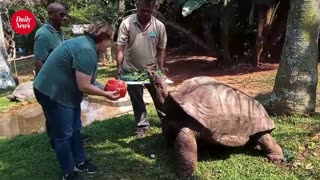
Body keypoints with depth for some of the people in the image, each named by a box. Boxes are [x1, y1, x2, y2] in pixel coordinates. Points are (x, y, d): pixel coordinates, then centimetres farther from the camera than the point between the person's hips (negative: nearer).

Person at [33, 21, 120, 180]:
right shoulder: (87, 50, -25)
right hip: (53, 93, -10)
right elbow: (84, 86, -25)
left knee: (75, 129, 18)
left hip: (63, 92, 11)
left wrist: (104, 90, 4)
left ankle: (80, 162, 33)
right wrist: (105, 94, -11)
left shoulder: (85, 43, 8)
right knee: (64, 135, 2)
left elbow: (83, 81, 10)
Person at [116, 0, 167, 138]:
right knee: (136, 100, 10)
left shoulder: (159, 26, -7)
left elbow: (161, 49, 0)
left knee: (159, 96, 14)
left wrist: (160, 68, -5)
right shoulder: (126, 23, -13)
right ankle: (142, 125, 27)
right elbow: (120, 47, -14)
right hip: (132, 70, -1)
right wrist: (119, 67, -23)